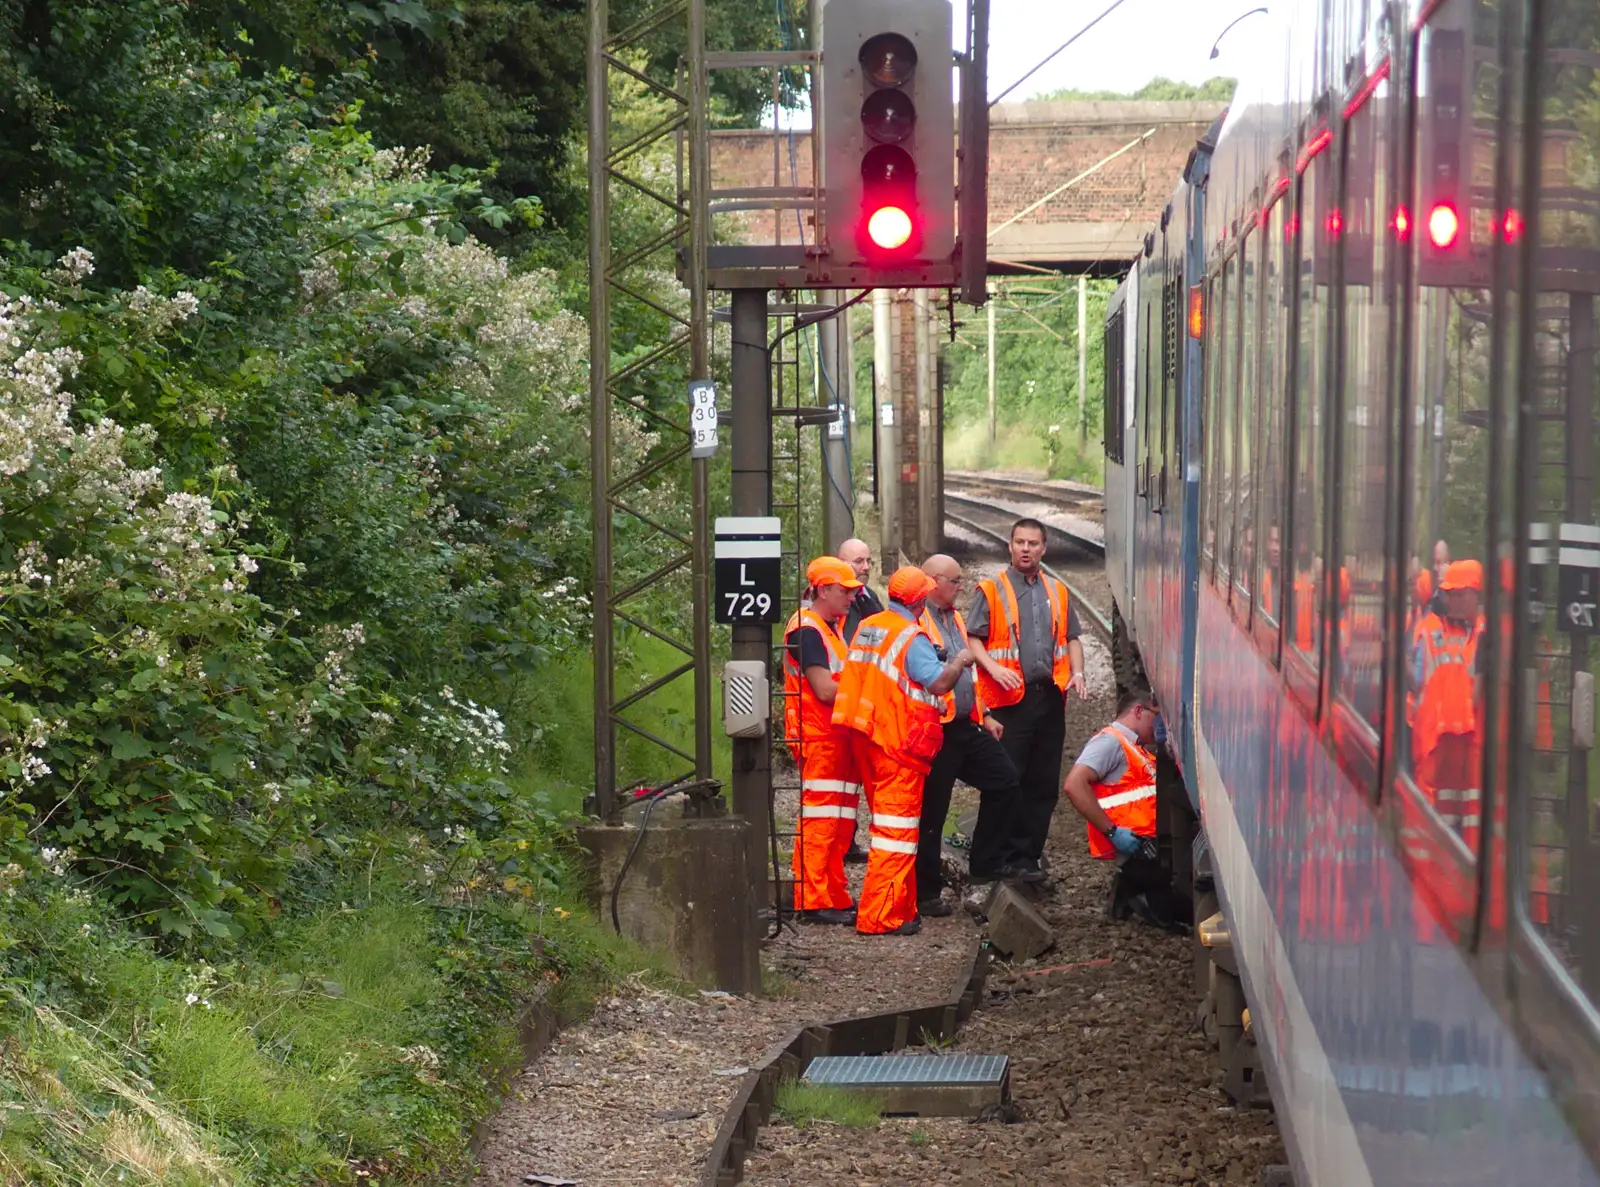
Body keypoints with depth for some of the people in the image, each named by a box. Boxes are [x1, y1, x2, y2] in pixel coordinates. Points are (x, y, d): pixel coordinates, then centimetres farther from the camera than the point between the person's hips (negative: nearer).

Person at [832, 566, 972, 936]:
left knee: (885, 816, 17)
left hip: (864, 736, 9)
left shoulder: (866, 628, 10)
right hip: (898, 740, -8)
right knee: (898, 825, -5)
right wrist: (959, 662, 1)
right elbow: (939, 682, -19)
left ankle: (902, 907, 24)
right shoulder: (911, 637, -15)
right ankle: (880, 916, -8)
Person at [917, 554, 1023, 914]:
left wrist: (984, 715, 22)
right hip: (937, 731, -9)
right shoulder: (917, 621, -13)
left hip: (966, 726, 9)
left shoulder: (954, 618, 18)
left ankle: (986, 863, 21)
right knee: (931, 812, -3)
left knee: (1003, 778, 12)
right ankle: (926, 893, 5)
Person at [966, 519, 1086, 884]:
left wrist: (1076, 672, 5)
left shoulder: (1057, 593, 17)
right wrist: (994, 668, -18)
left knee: (1044, 782, 6)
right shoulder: (992, 590, 2)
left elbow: (1071, 637, 22)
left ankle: (1031, 854, 13)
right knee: (1009, 781, -5)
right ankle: (1017, 855, 1)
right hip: (1010, 699, -5)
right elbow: (973, 638, -2)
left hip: (1050, 697, 5)